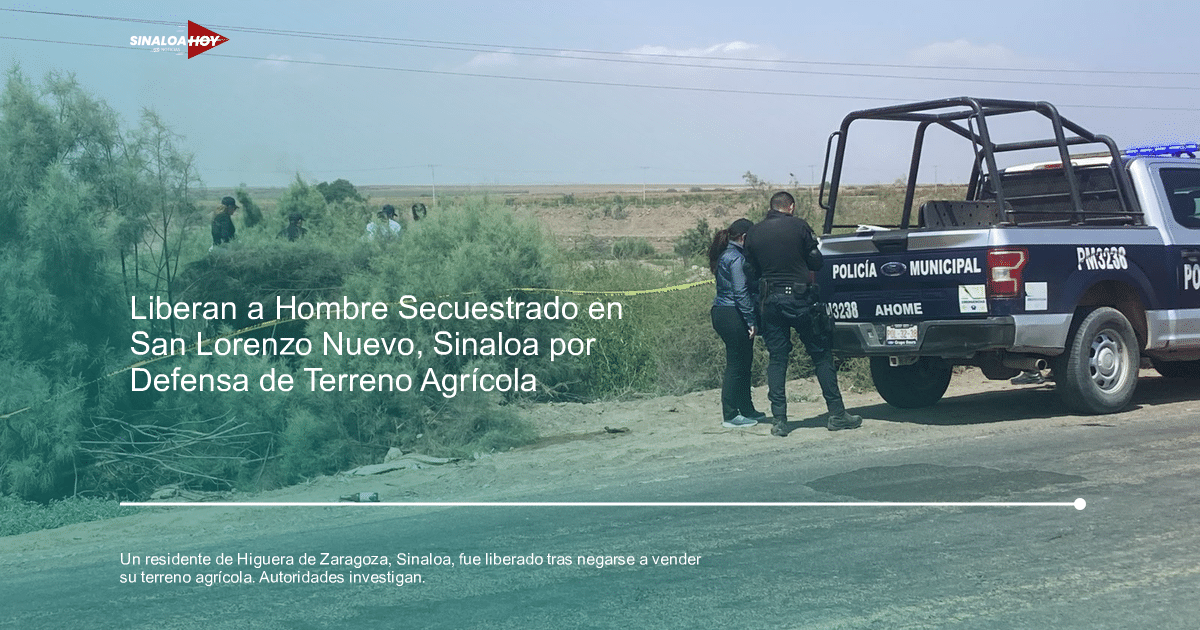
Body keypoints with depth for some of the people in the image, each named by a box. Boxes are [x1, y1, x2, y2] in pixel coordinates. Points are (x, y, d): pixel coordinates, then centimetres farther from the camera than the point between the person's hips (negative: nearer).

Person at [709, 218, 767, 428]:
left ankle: (746, 409, 25)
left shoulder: (724, 255, 17)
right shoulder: (736, 258, -15)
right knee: (737, 365, -5)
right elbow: (741, 292, -19)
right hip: (733, 316, -10)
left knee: (742, 363, 17)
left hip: (721, 313, 10)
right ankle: (730, 415, -1)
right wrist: (752, 321, -17)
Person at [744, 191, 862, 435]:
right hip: (801, 298, -3)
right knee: (821, 356, 6)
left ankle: (779, 420, 3)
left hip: (772, 300, 3)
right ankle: (837, 414, 8)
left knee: (776, 360, 8)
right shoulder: (798, 226, -5)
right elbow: (816, 262, 2)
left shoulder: (753, 233, 4)